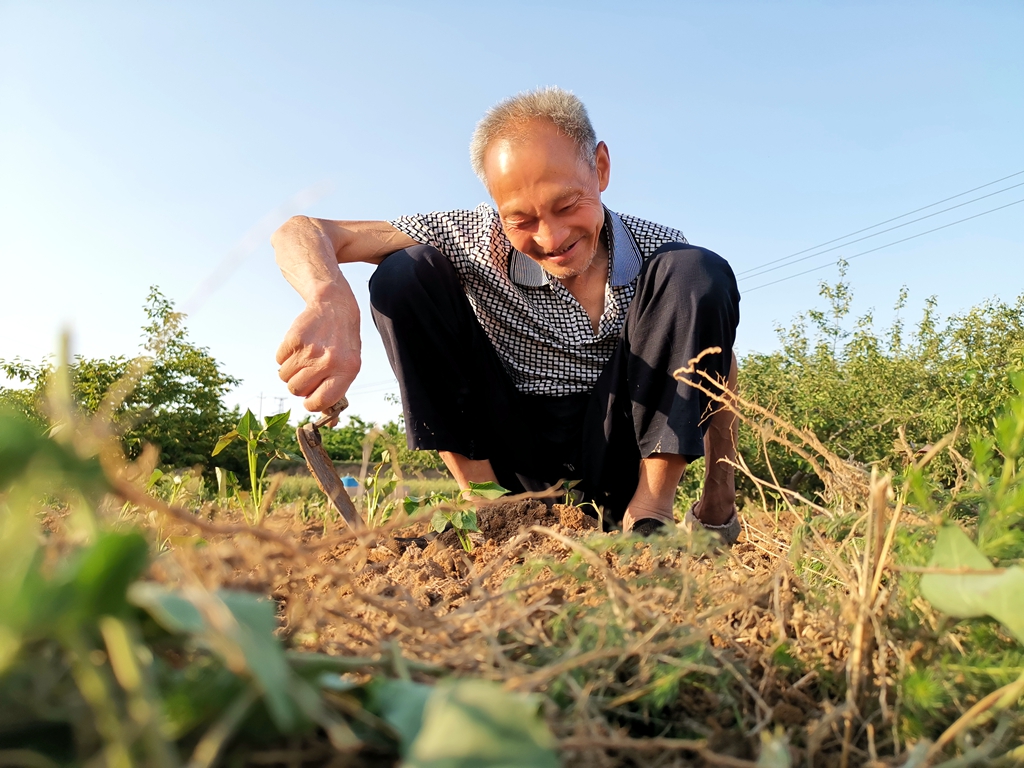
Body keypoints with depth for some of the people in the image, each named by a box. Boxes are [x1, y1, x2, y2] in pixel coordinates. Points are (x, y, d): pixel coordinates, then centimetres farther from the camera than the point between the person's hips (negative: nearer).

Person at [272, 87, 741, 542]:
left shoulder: (659, 253, -10)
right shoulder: (478, 240, -13)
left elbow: (719, 357, 2)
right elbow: (301, 233, -19)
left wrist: (719, 502, -4)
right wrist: (333, 304, -44)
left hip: (627, 459, 1)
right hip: (520, 465, 0)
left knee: (700, 272, -20)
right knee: (402, 275, -17)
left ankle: (651, 511, -15)